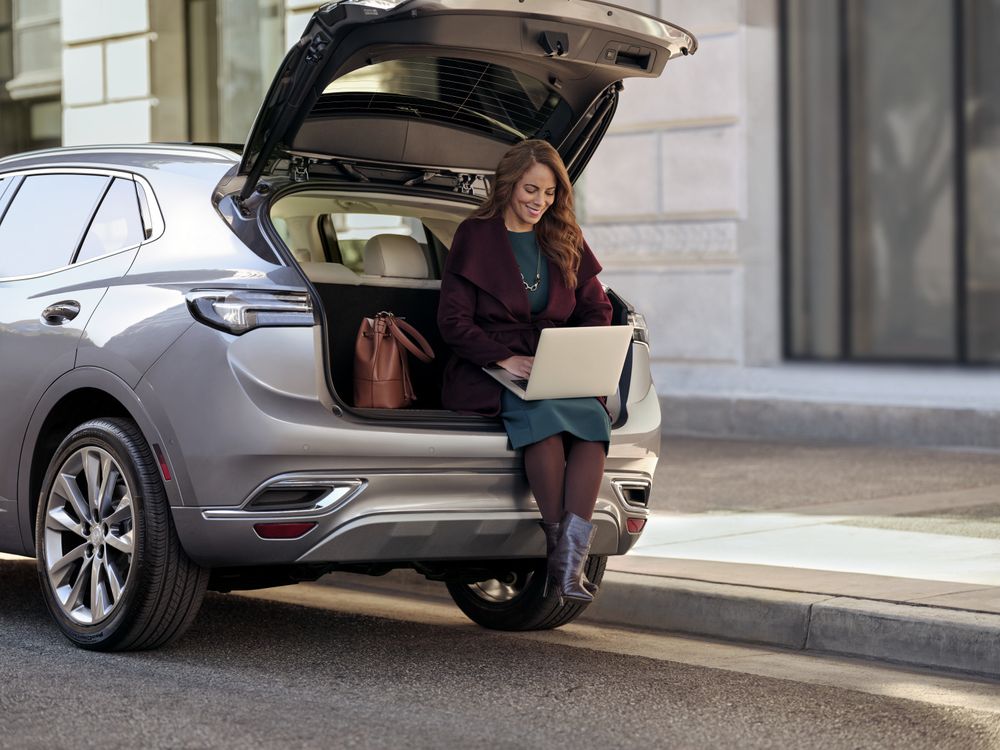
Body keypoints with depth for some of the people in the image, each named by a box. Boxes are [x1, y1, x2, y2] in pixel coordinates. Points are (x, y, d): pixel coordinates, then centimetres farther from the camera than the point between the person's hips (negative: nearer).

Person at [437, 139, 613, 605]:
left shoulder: (565, 241, 16)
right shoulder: (475, 236, 3)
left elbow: (596, 310, 16)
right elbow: (453, 320, -3)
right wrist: (504, 358, -18)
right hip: (486, 374, -4)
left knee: (593, 418, -30)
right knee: (543, 416, -37)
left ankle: (569, 566, -34)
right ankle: (556, 545, -24)